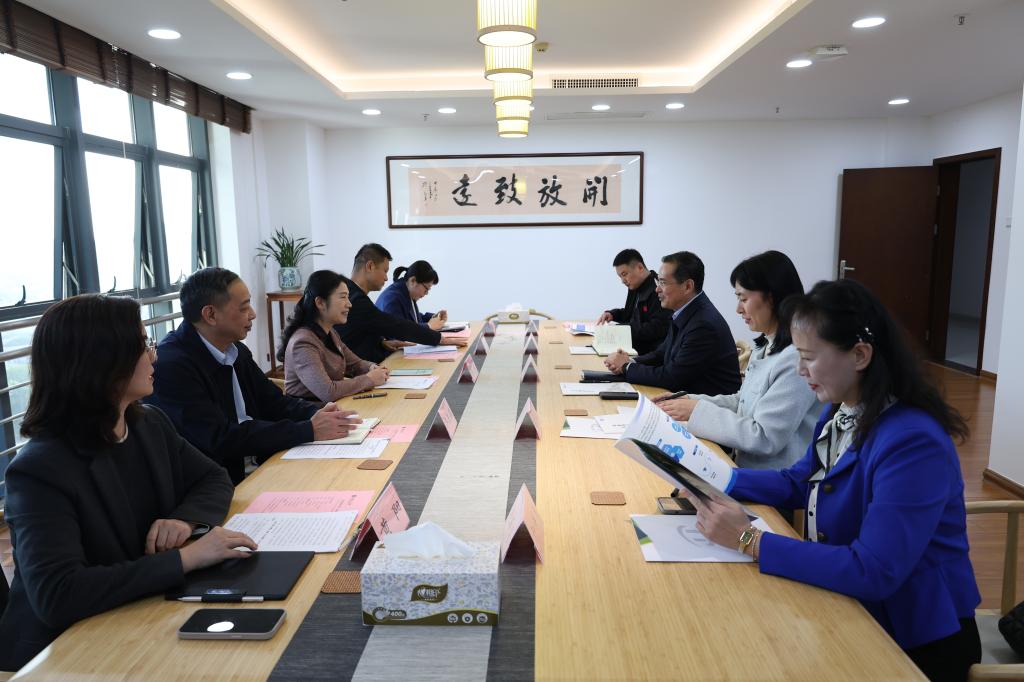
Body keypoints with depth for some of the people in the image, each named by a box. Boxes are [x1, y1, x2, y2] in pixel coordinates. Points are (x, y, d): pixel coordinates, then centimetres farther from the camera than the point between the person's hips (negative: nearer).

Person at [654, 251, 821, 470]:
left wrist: (697, 411, -16)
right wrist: (691, 401, 4)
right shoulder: (764, 347, 9)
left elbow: (765, 438, -21)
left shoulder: (797, 359, -21)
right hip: (744, 466, 8)